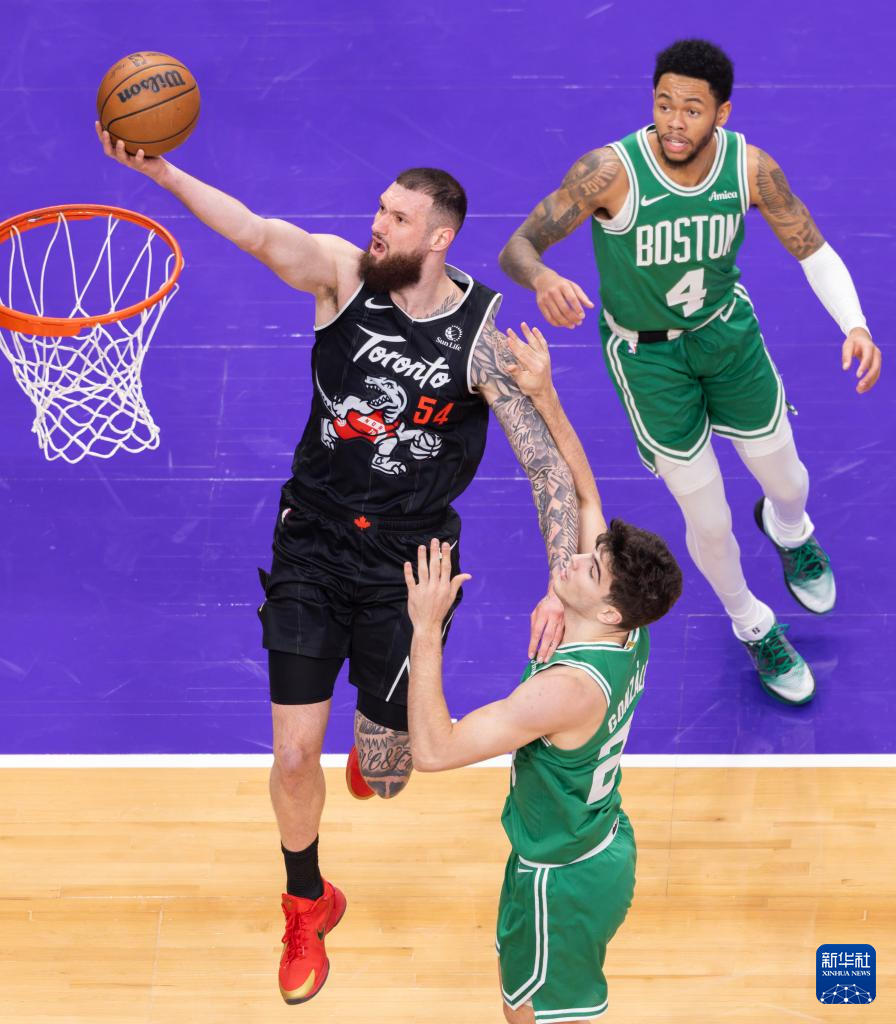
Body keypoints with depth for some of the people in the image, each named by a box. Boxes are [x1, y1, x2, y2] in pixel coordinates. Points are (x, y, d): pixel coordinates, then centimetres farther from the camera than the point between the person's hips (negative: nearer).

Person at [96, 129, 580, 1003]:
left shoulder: (482, 337, -14)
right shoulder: (344, 273, -11)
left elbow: (549, 465, -13)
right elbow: (256, 232, -30)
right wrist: (159, 170, -48)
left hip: (408, 560, -1)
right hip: (313, 540, 1)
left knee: (381, 781, 6)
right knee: (293, 756, 0)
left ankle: (383, 728, 47)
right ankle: (307, 905, 30)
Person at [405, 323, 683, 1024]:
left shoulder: (568, 689, -37)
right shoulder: (628, 632, -13)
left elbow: (433, 749, -38)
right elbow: (582, 494, -3)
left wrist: (427, 629, -38)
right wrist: (545, 398, -9)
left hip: (564, 878, -8)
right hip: (604, 848, 8)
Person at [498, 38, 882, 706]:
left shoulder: (751, 168, -20)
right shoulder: (611, 172, -31)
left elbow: (813, 250, -8)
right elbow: (517, 248, -31)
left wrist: (855, 324, -26)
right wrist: (542, 278, -56)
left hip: (726, 328, 3)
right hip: (645, 351, -3)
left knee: (786, 481, 17)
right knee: (709, 521, 3)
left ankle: (789, 531, 59)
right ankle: (752, 626, 35)